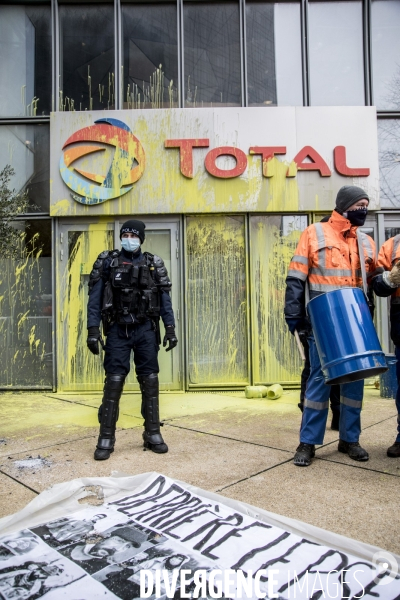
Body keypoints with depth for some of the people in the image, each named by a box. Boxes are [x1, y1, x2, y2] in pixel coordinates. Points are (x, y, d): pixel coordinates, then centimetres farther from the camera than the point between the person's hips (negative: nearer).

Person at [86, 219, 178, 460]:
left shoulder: (153, 264, 5)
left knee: (150, 381, 6)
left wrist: (170, 329, -2)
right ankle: (106, 438, 10)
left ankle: (153, 434, 18)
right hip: (118, 330, -1)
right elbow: (95, 298, 0)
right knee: (114, 382, -1)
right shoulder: (108, 262, 2)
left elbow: (165, 298, 5)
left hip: (146, 330, 1)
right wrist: (93, 330, -8)